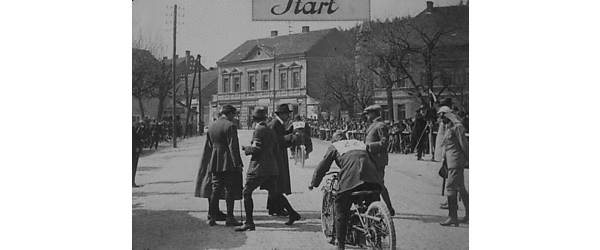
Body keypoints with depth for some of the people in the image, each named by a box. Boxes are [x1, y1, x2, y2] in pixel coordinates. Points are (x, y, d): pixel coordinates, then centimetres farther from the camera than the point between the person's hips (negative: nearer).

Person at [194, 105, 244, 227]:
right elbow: (233, 146, -15)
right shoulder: (230, 126, -11)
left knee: (215, 190, 11)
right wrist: (237, 163, -12)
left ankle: (212, 217, 13)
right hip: (228, 163, -6)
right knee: (230, 191, 1)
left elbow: (208, 146, 15)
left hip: (214, 163, 6)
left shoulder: (211, 126, 11)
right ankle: (229, 218, 3)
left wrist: (210, 164, 20)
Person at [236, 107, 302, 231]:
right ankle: (292, 213, 19)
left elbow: (256, 149, -16)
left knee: (247, 192, -3)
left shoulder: (258, 130, -10)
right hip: (271, 168, 8)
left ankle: (249, 223, -8)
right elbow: (276, 151, 16)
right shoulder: (272, 132, 14)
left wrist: (245, 149, 1)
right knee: (274, 193, 19)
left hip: (259, 167, -8)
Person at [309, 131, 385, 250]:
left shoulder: (334, 146, 24)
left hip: (349, 179, -3)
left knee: (341, 214, 10)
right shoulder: (362, 143, 34)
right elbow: (375, 164, 33)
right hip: (372, 178, 3)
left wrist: (313, 183, 31)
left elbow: (322, 166, 21)